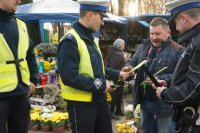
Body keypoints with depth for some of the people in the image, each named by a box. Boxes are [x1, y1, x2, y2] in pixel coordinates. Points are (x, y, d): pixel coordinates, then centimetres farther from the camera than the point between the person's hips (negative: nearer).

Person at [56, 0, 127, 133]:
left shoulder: (91, 38, 13)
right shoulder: (70, 41, -20)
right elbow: (69, 77, -28)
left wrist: (117, 74, 14)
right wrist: (100, 85, -21)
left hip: (99, 100, 9)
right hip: (81, 104, -9)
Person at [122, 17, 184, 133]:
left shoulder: (178, 50, -11)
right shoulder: (144, 46, 10)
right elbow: (133, 62, 16)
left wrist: (159, 79, -28)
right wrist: (129, 67, -7)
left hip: (164, 103, -6)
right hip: (144, 101, 6)